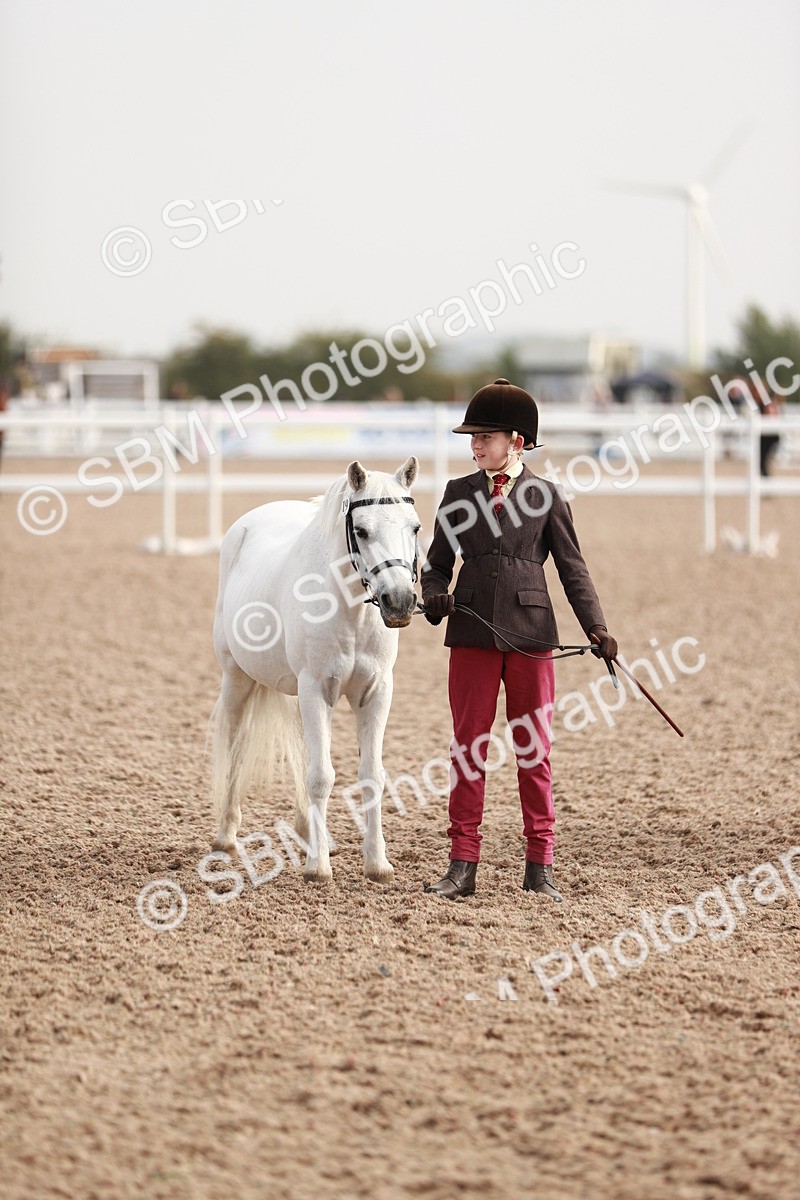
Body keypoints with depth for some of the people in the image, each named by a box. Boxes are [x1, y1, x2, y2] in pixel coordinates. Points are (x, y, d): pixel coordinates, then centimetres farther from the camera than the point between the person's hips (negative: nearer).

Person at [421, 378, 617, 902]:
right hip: (472, 633, 1)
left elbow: (572, 566, 3)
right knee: (469, 748, 3)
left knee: (535, 750, 5)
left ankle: (540, 867, 11)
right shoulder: (458, 493, 7)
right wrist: (436, 596, -11)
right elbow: (438, 562, 11)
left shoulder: (547, 496, 2)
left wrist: (597, 627, -8)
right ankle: (463, 866, 7)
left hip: (531, 634, -1)